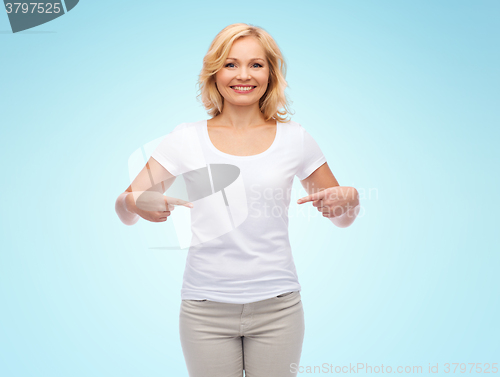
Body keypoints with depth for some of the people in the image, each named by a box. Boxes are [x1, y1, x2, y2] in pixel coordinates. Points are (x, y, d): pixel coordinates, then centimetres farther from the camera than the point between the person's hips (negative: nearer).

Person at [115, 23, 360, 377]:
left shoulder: (295, 139, 2)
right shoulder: (186, 139, 0)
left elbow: (343, 219, 10)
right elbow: (125, 213, 1)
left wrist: (349, 199, -12)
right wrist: (137, 203, -22)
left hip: (277, 306, 1)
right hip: (206, 307, 0)